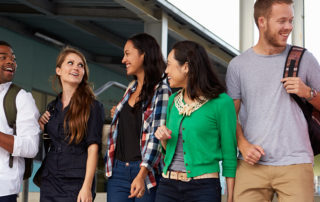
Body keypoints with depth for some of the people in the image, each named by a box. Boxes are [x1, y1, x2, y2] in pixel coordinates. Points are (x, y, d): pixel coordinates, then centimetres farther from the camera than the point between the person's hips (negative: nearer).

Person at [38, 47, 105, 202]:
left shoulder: (92, 106, -2)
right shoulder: (52, 107, 13)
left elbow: (93, 148, -9)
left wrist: (87, 186, -17)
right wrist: (41, 128, 2)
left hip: (76, 183, -5)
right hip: (49, 181, 5)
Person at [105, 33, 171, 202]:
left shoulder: (161, 90, -7)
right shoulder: (131, 89, 16)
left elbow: (157, 136, -15)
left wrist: (142, 175, -22)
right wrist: (117, 115, 11)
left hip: (146, 171, -6)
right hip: (118, 171, 6)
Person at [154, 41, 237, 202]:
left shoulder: (221, 102, -7)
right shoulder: (174, 100, 11)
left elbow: (229, 155, -4)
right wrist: (163, 138, 0)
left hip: (203, 188, -5)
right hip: (168, 185, 5)